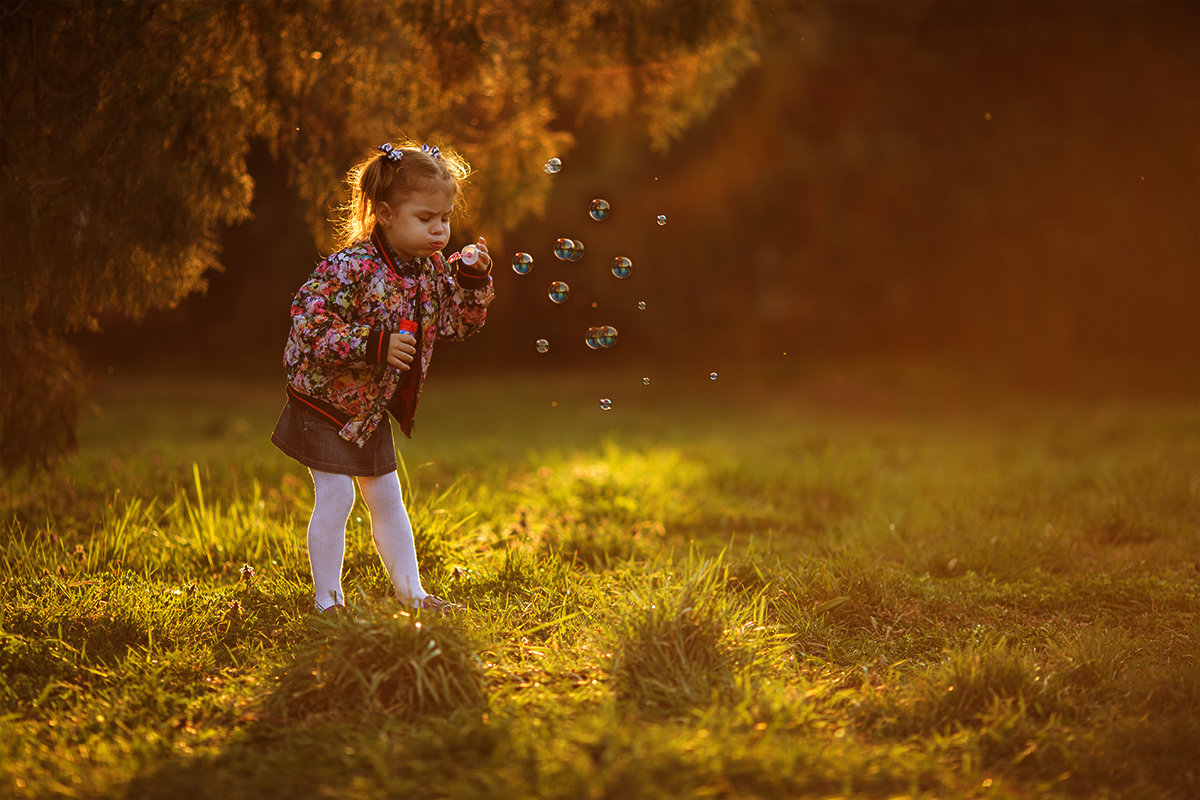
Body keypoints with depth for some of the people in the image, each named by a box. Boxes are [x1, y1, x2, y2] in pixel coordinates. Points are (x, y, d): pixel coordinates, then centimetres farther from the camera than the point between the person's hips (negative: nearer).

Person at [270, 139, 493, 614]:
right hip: (326, 401, -7)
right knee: (335, 499, -6)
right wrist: (374, 346, -35)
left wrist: (474, 279, -8)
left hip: (371, 409, 7)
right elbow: (308, 322, -31)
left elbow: (460, 324, 10)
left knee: (386, 499, 14)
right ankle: (327, 601, 6)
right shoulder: (351, 267, -26)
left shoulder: (431, 270, -2)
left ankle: (410, 592, 23)